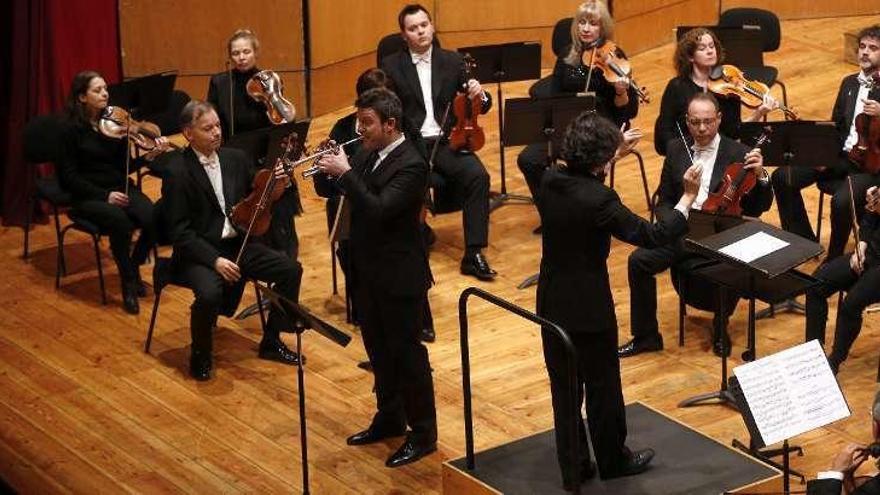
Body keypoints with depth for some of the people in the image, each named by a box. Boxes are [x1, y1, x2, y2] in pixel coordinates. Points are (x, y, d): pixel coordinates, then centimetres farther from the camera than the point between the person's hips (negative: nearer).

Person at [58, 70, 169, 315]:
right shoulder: (72, 130, -7)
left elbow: (125, 166, 5)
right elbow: (69, 177, -9)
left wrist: (150, 155, -14)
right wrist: (104, 195, -19)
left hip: (121, 188, 4)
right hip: (89, 195, -4)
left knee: (153, 219, -25)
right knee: (120, 221, -35)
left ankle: (134, 267, 3)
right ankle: (128, 284, -14)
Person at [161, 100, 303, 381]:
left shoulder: (236, 158, 6)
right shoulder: (177, 172, -12)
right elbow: (180, 232, -15)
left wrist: (273, 183, -7)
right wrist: (215, 260, -25)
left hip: (238, 244, 6)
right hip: (199, 252, -6)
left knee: (291, 270, -9)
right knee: (210, 293, -34)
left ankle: (271, 342, 9)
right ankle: (200, 353, -6)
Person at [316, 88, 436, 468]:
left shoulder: (411, 165, -20)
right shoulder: (368, 154, 5)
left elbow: (378, 210, -30)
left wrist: (345, 173, -29)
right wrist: (328, 169, -10)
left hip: (399, 275, -8)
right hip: (369, 271, 8)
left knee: (407, 352, 1)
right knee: (378, 349, 19)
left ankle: (423, 433, 12)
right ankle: (389, 418, 34)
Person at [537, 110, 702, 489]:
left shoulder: (550, 182, -5)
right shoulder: (598, 199, -25)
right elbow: (652, 236, -19)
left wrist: (607, 161, 20)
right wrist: (688, 197, -11)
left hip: (551, 304, 6)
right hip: (589, 309, -6)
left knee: (564, 388, 15)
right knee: (603, 386, 13)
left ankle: (573, 468, 24)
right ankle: (613, 460, 31)